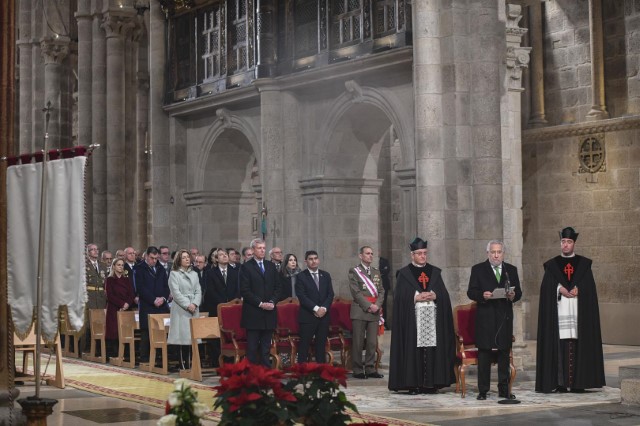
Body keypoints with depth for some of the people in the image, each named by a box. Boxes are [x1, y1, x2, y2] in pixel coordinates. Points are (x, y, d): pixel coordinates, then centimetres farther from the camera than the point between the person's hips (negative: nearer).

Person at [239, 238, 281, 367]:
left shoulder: (271, 266, 14)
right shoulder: (246, 267, -3)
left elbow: (277, 287, 13)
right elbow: (245, 291, -8)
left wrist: (272, 302, -4)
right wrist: (260, 303, -14)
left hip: (269, 312, 5)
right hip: (253, 314, -5)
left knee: (266, 347, 7)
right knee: (252, 348, -2)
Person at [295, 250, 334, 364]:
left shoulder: (326, 275, 13)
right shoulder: (301, 276, -1)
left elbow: (330, 294, 8)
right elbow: (302, 296, -9)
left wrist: (324, 308, -8)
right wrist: (316, 308, -15)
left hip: (324, 315, 4)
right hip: (307, 316, -4)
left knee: (321, 345, 5)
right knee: (304, 345, -4)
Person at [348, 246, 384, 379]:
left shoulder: (376, 272, 17)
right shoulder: (354, 271, 0)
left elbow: (381, 291, 13)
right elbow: (356, 292, -7)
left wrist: (377, 305, -4)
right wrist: (369, 306, -13)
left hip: (374, 312, 5)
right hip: (360, 311, -5)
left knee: (372, 342, 4)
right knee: (358, 342, -2)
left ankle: (370, 369, 11)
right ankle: (358, 370, 4)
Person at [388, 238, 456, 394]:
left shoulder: (435, 272, 15)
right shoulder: (404, 273, 6)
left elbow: (444, 294, 9)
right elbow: (400, 297, -2)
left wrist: (434, 296, -10)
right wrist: (416, 297, -14)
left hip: (433, 319, 3)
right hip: (412, 319, -3)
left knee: (433, 350, -1)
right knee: (413, 350, -6)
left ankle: (431, 383, 3)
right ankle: (413, 384, -3)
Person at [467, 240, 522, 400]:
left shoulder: (511, 270, 12)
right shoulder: (478, 269, 4)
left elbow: (518, 292, 11)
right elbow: (471, 292, 0)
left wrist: (513, 295, -11)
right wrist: (482, 295, -20)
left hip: (505, 317, 3)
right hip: (485, 317, -3)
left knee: (504, 353, 5)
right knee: (484, 354, -1)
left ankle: (504, 390, 12)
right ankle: (483, 391, 3)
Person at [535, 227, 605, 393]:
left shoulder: (584, 264, 12)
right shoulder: (552, 265, 11)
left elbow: (590, 287, 5)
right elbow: (546, 288, 3)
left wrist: (578, 290, -12)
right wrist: (559, 289, -13)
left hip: (579, 311, 0)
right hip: (559, 311, 0)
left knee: (579, 344, -4)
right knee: (560, 344, -6)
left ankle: (578, 382, -1)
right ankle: (560, 382, -5)